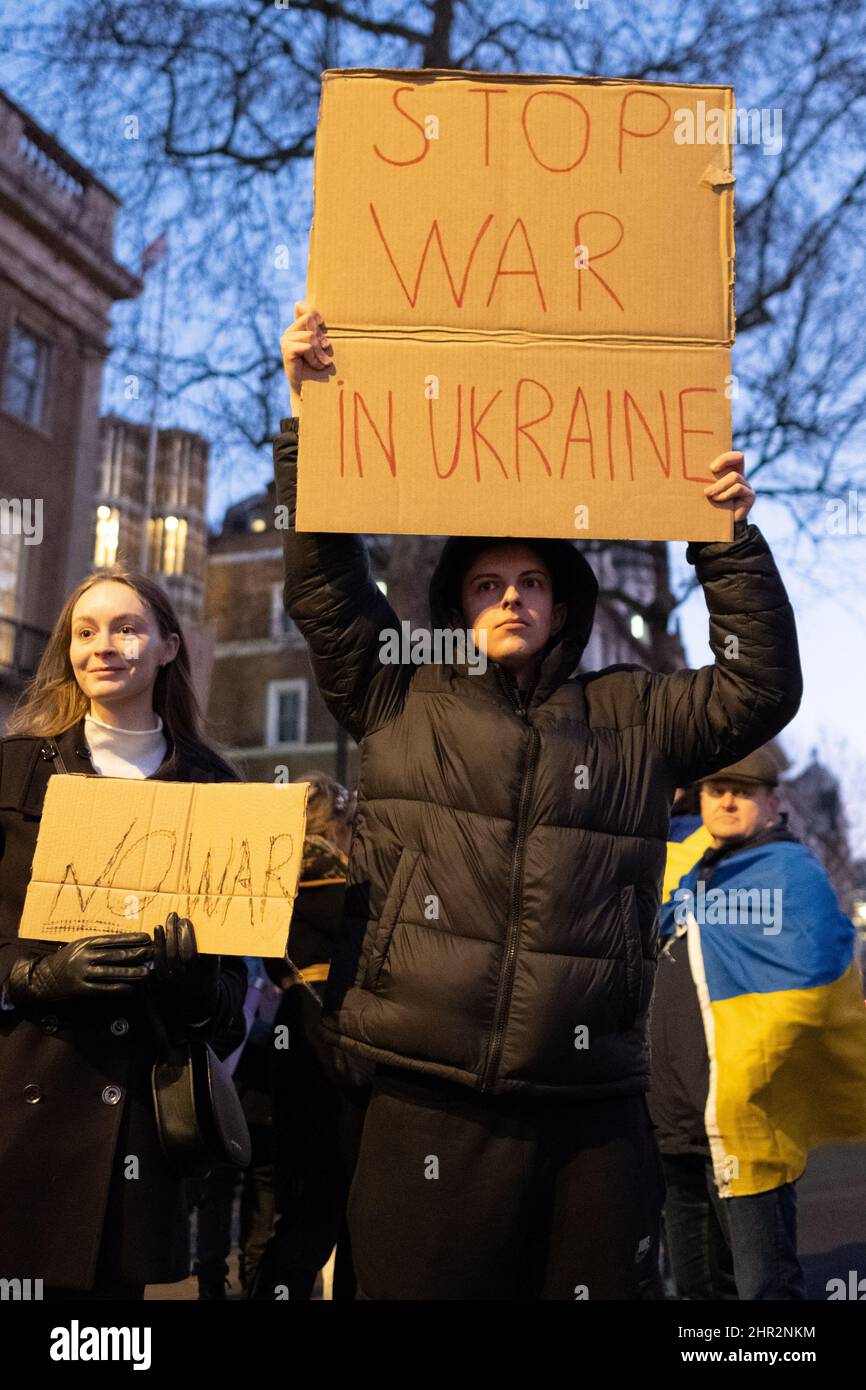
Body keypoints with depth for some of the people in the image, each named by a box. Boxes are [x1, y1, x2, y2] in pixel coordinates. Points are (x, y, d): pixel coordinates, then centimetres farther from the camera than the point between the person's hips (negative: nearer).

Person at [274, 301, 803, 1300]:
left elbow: (761, 687, 8)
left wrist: (729, 542, 1)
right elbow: (325, 582, 5)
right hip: (428, 1109, -1)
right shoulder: (399, 699, 11)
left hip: (592, 1113, 1)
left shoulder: (631, 719, 13)